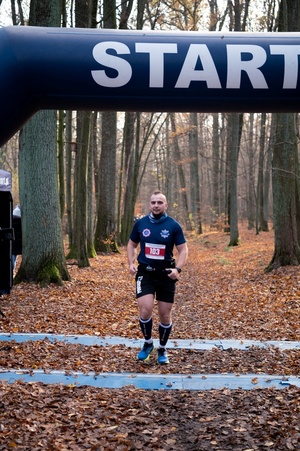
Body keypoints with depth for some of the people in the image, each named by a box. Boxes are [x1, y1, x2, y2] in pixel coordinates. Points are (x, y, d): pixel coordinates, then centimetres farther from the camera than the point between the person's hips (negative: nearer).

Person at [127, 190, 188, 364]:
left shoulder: (174, 225, -5)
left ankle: (162, 349, 29)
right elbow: (132, 244, 14)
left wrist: (178, 268, -19)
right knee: (145, 310, -16)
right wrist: (131, 263, -1)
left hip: (166, 274, 0)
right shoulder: (141, 223, 1)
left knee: (165, 315, 7)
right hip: (145, 273, 0)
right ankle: (148, 343, 12)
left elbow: (183, 250, -3)